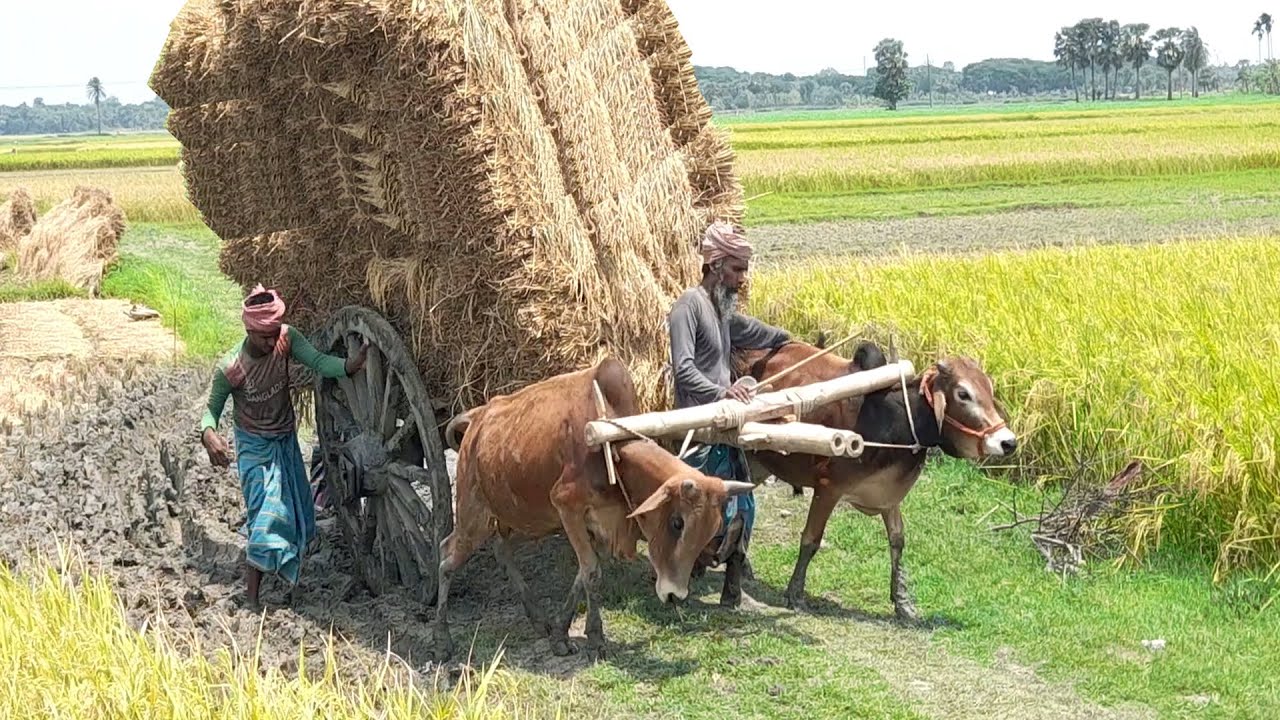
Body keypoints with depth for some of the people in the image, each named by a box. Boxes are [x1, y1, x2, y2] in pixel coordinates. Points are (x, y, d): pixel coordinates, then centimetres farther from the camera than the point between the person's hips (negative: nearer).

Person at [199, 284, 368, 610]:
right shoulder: (229, 368, -26)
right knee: (265, 518, -11)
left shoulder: (287, 339, -18)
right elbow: (212, 409, -15)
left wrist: (350, 364, -50)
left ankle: (287, 568, 46)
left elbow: (318, 362, -30)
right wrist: (208, 435, -37)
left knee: (296, 509, 18)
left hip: (286, 440, 5)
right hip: (255, 447, -5)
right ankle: (252, 597, -4)